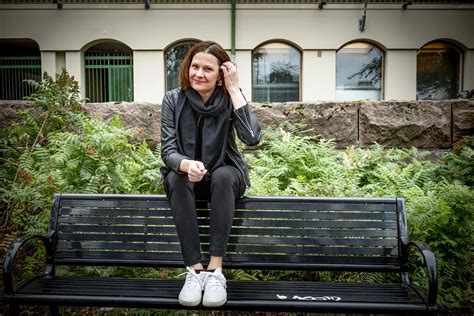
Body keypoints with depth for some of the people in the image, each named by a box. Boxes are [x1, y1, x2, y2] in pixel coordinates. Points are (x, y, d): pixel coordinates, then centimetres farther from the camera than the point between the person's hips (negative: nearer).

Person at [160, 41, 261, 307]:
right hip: (185, 175, 1)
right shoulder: (173, 99, -8)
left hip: (225, 175, -1)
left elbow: (252, 138, -26)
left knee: (222, 177, -34)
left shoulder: (229, 99, -10)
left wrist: (235, 90, -24)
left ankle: (216, 269, -32)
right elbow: (168, 151, -14)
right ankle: (195, 270, -30)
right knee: (178, 179, -32)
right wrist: (187, 165, -38)